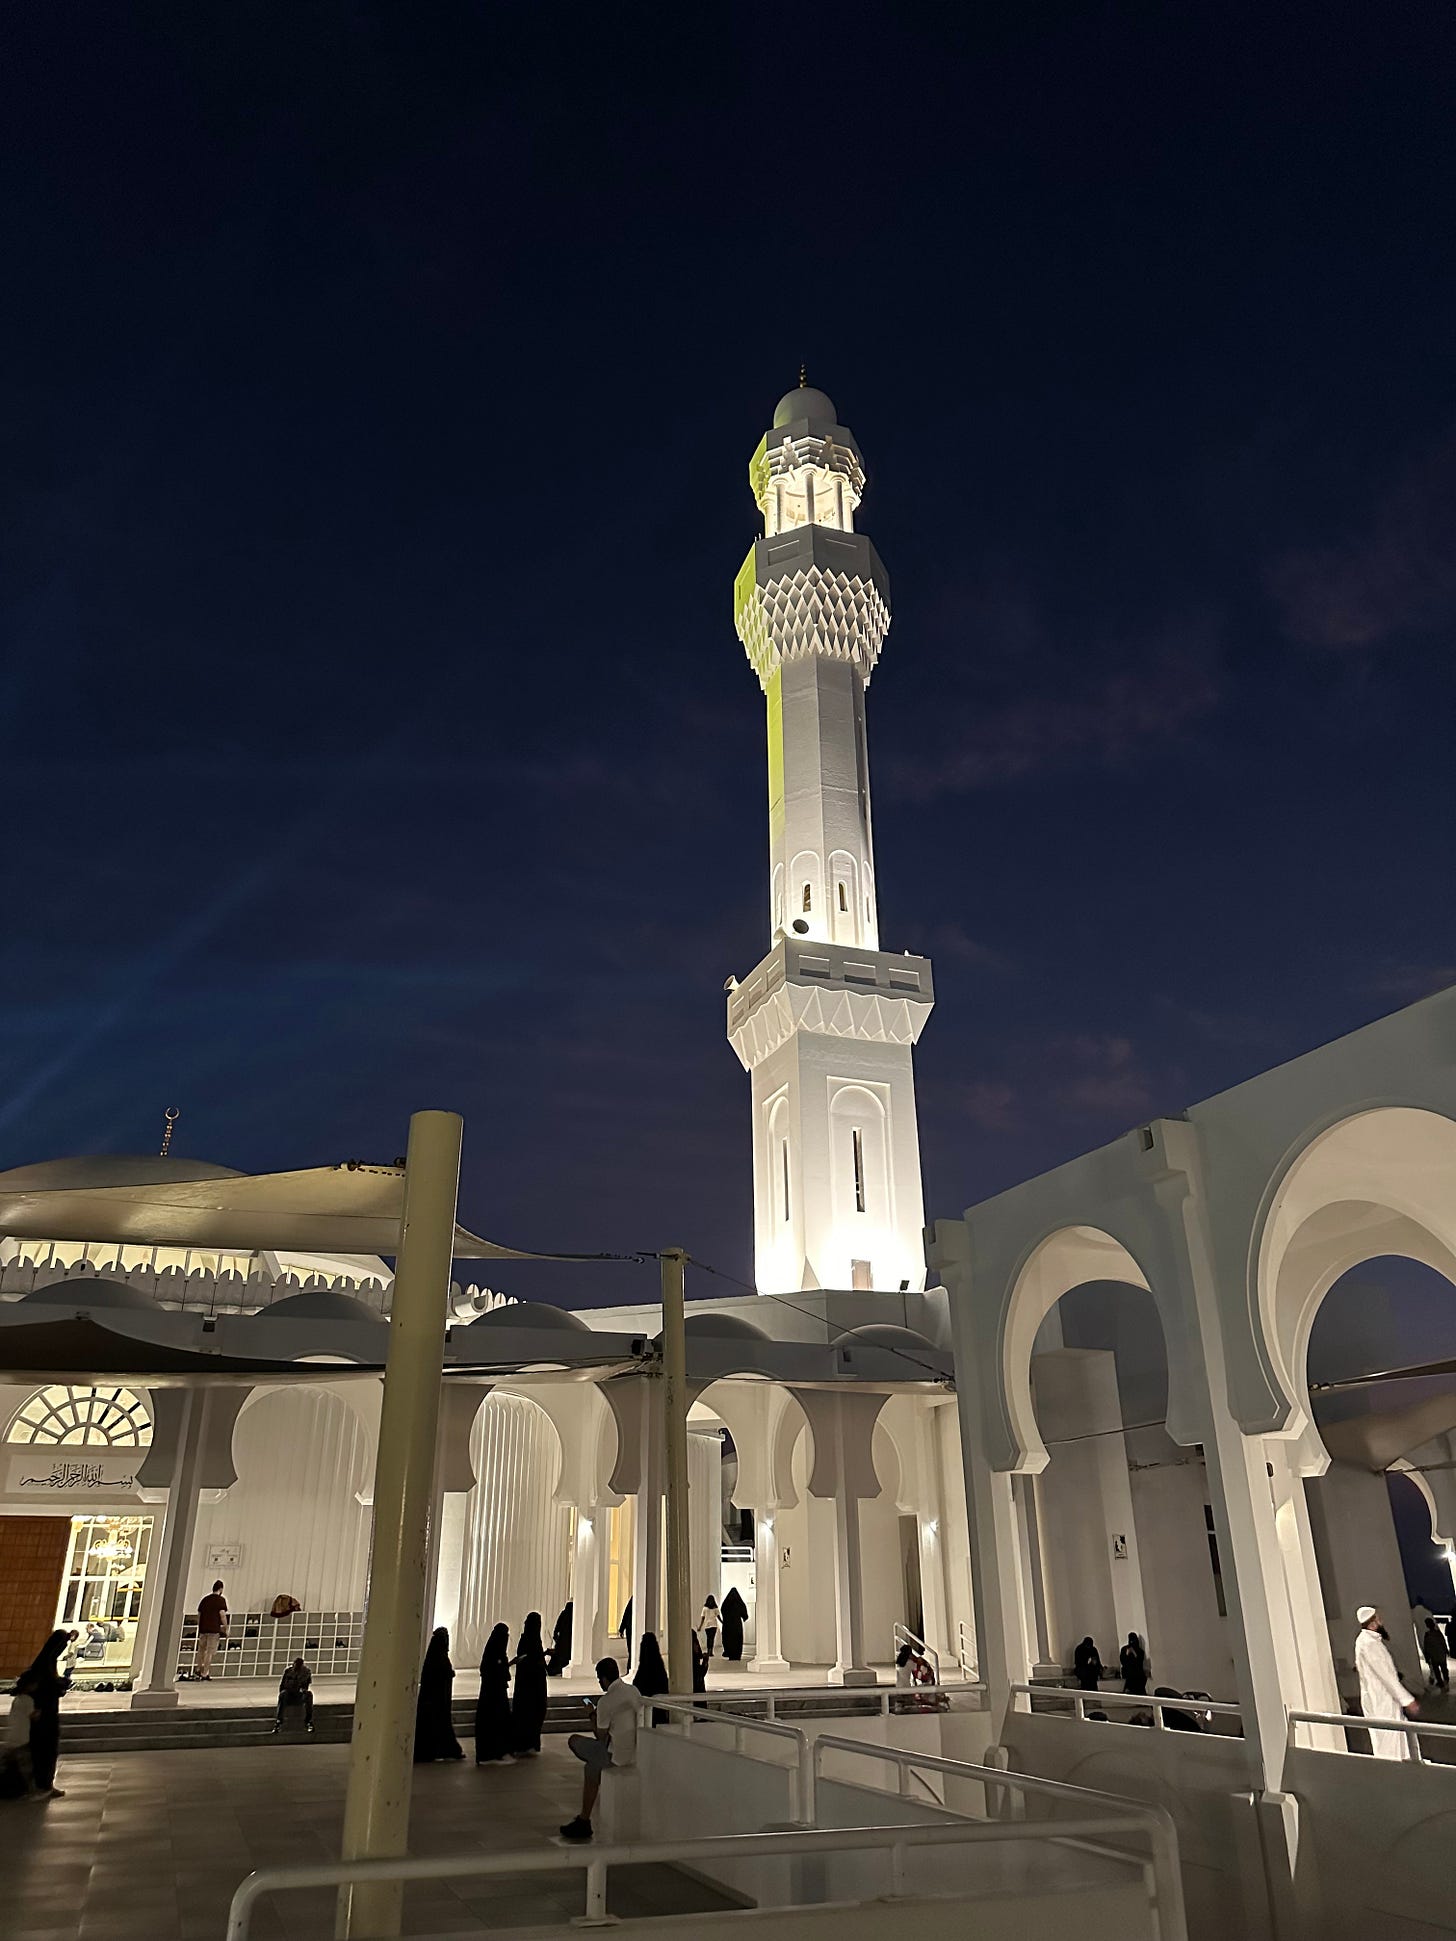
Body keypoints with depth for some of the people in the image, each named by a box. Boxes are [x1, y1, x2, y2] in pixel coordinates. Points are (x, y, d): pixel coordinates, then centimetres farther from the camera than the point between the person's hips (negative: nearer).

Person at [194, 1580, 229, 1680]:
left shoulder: (205, 1599, 13)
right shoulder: (221, 1600, -4)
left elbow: (199, 1615, 16)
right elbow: (222, 1615, -11)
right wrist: (226, 1628, -3)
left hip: (203, 1629, 5)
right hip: (214, 1630, -5)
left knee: (201, 1650, 20)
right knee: (210, 1652, 0)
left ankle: (198, 1670, 23)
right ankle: (205, 1673, 0)